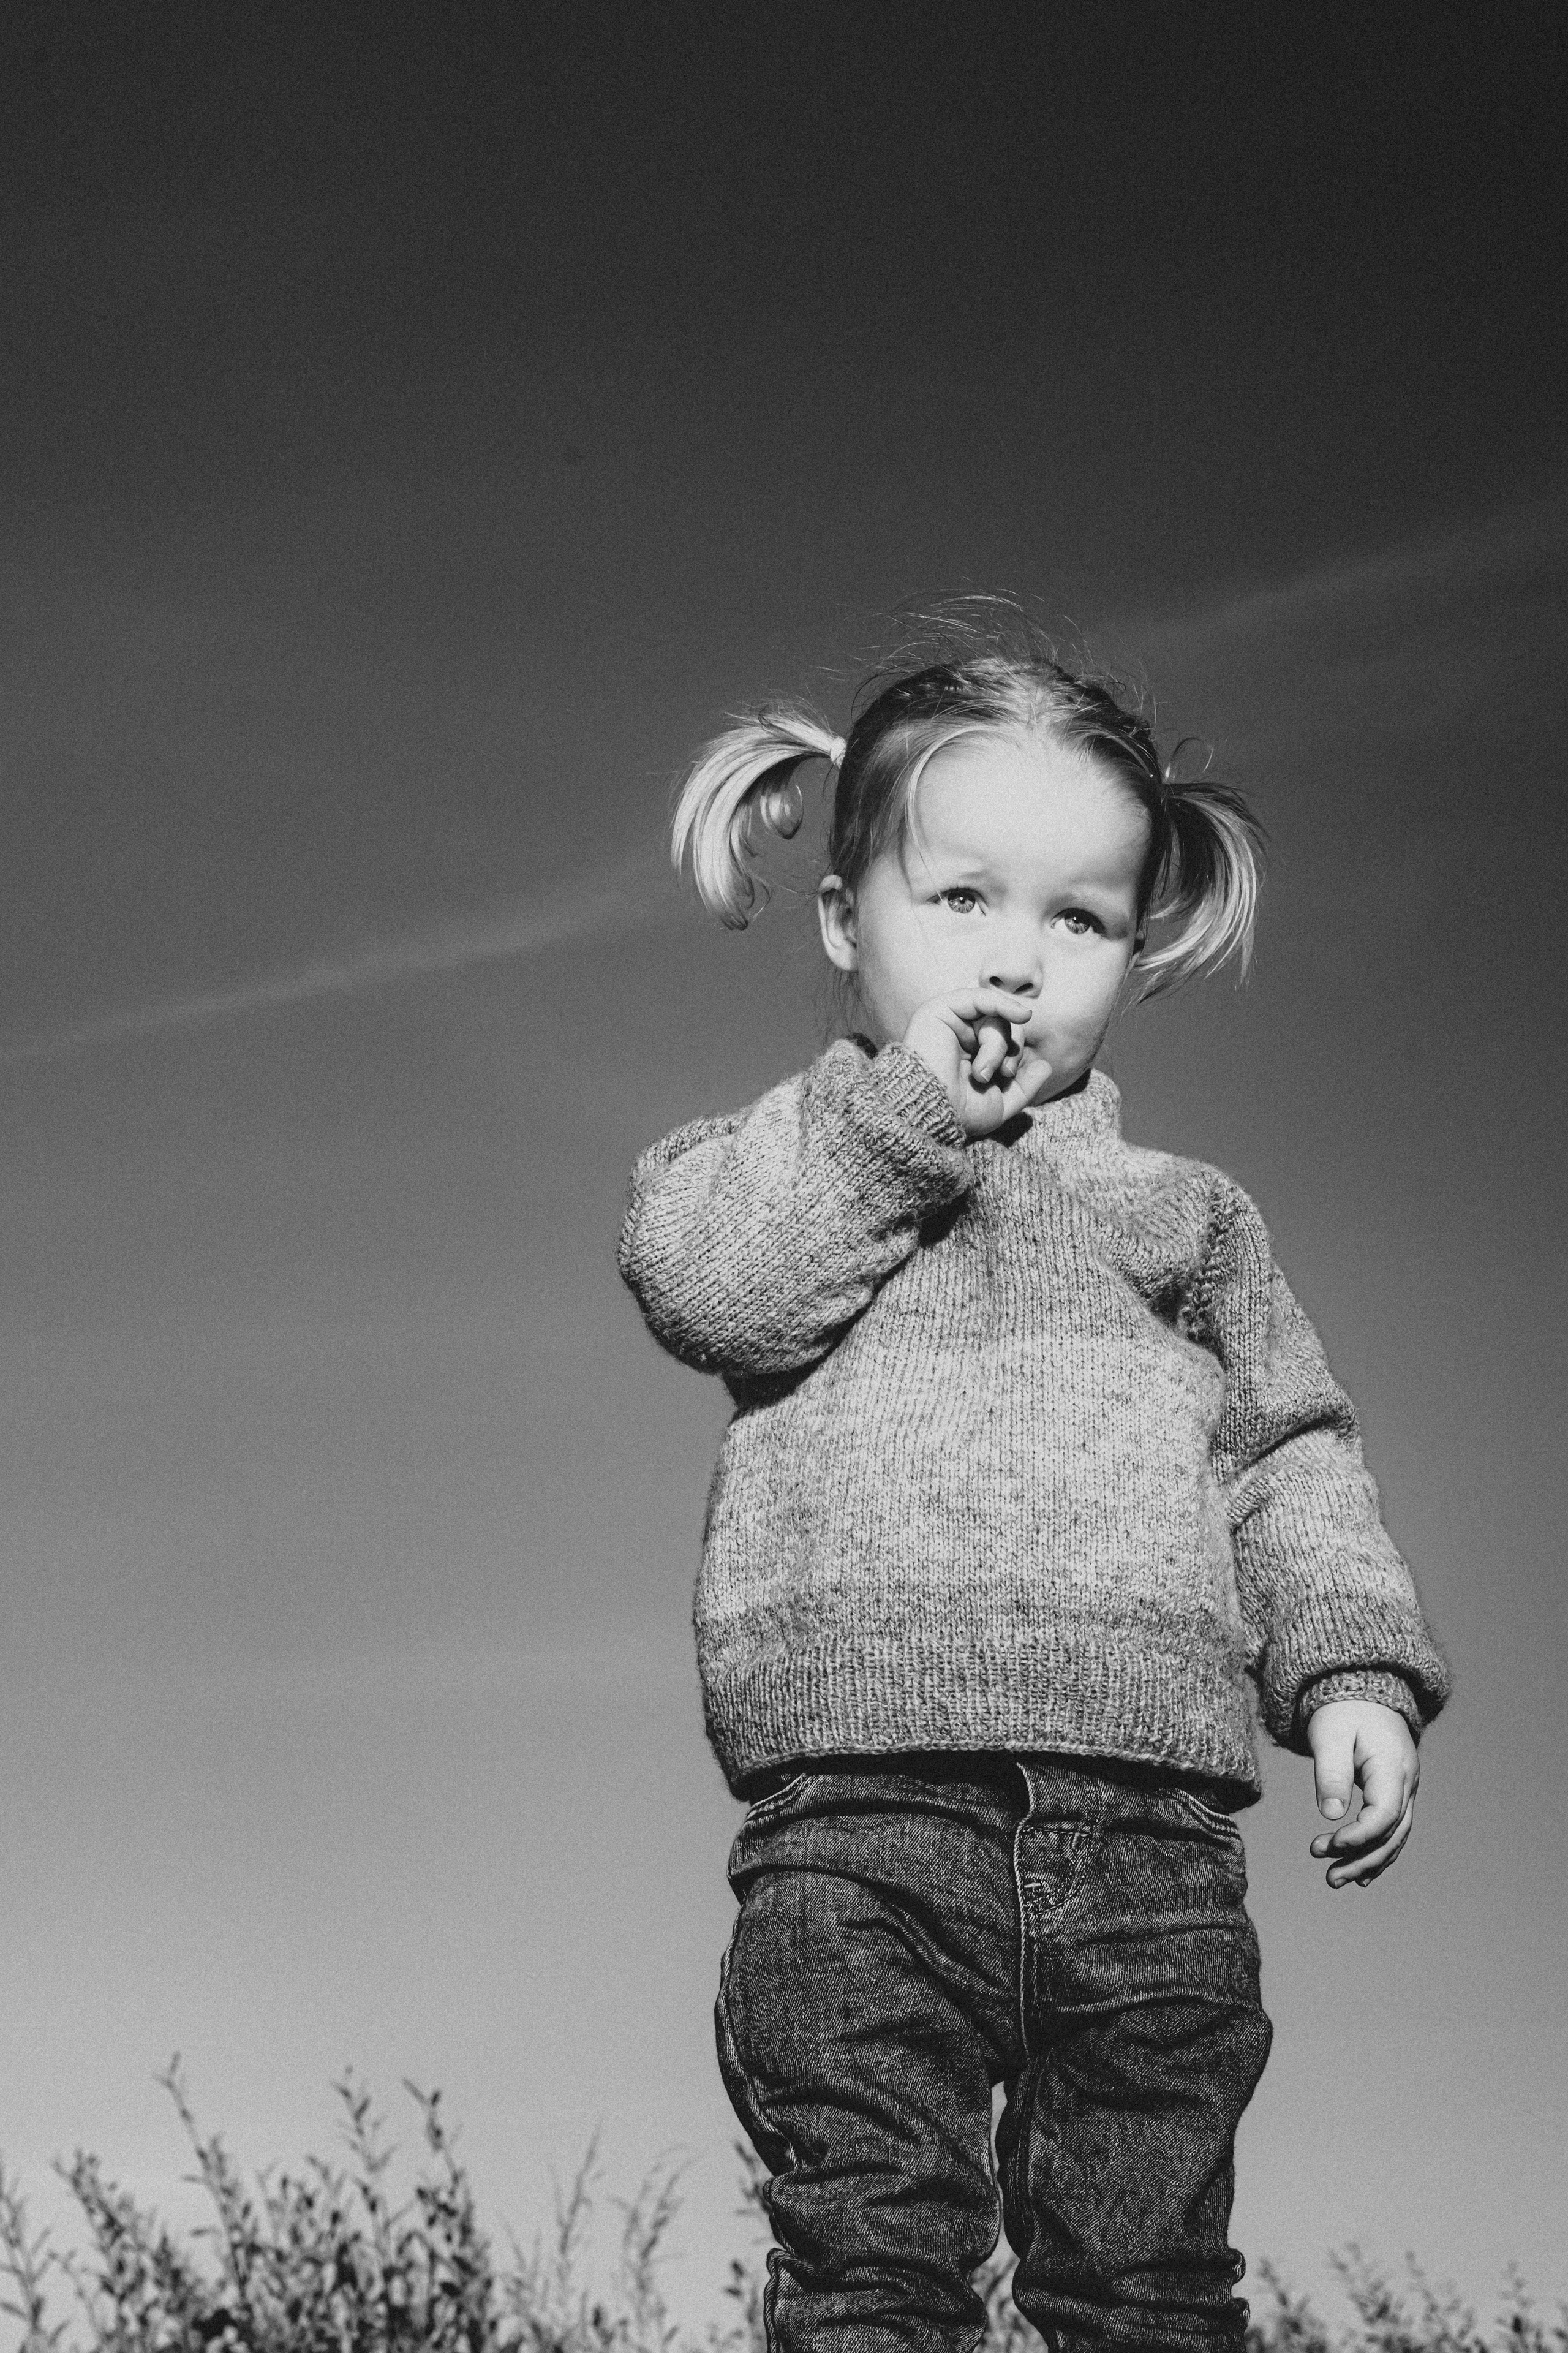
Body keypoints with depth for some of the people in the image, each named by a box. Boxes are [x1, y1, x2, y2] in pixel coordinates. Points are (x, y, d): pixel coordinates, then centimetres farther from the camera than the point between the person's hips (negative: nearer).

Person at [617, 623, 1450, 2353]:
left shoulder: (1184, 1216, 21)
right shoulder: (782, 1161, 14)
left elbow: (1289, 1460, 19)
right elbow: (696, 1278, -8)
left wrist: (1352, 1668, 4)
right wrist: (900, 1110, -7)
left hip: (1151, 1830, 2)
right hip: (861, 1818, -2)